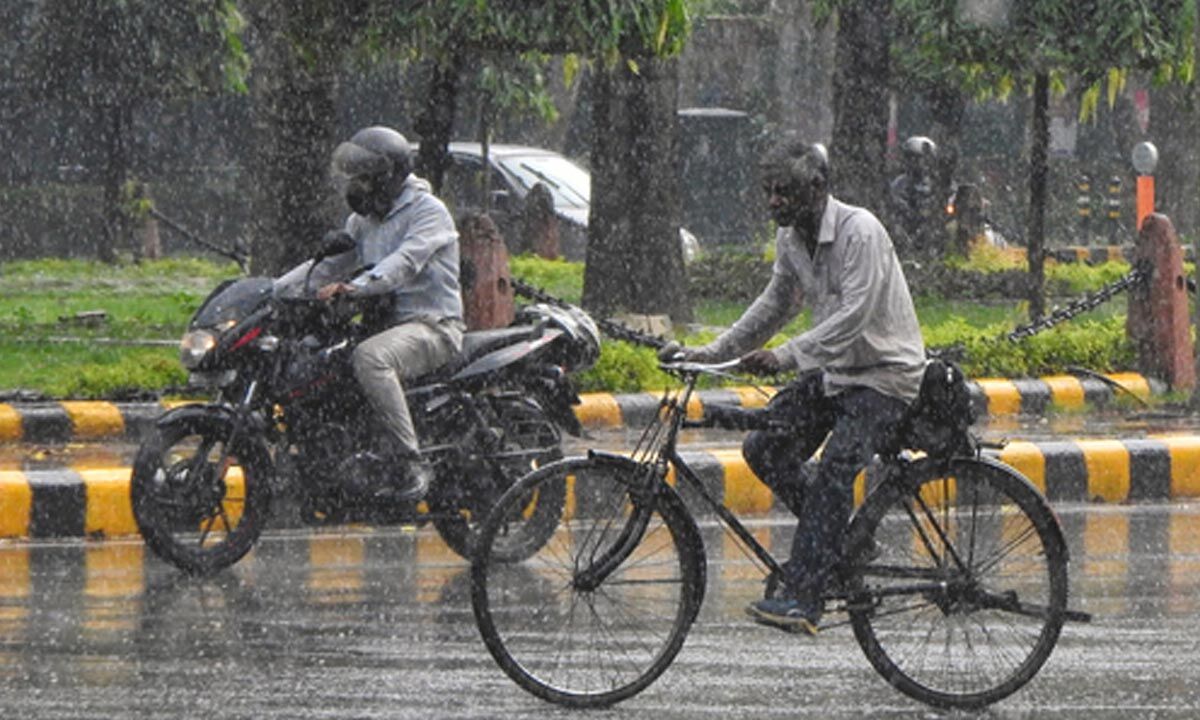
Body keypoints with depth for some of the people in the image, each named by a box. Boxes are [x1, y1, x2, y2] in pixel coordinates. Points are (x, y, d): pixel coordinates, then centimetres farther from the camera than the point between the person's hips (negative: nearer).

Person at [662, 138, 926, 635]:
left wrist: (787, 356, -37)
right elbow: (775, 306, 18)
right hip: (831, 371, 8)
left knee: (835, 467, -25)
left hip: (884, 373, -8)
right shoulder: (792, 239, 5)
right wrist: (712, 353, 10)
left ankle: (801, 597, -29)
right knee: (764, 449, -6)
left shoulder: (860, 231, -21)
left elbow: (854, 315, -30)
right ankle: (837, 542, 12)